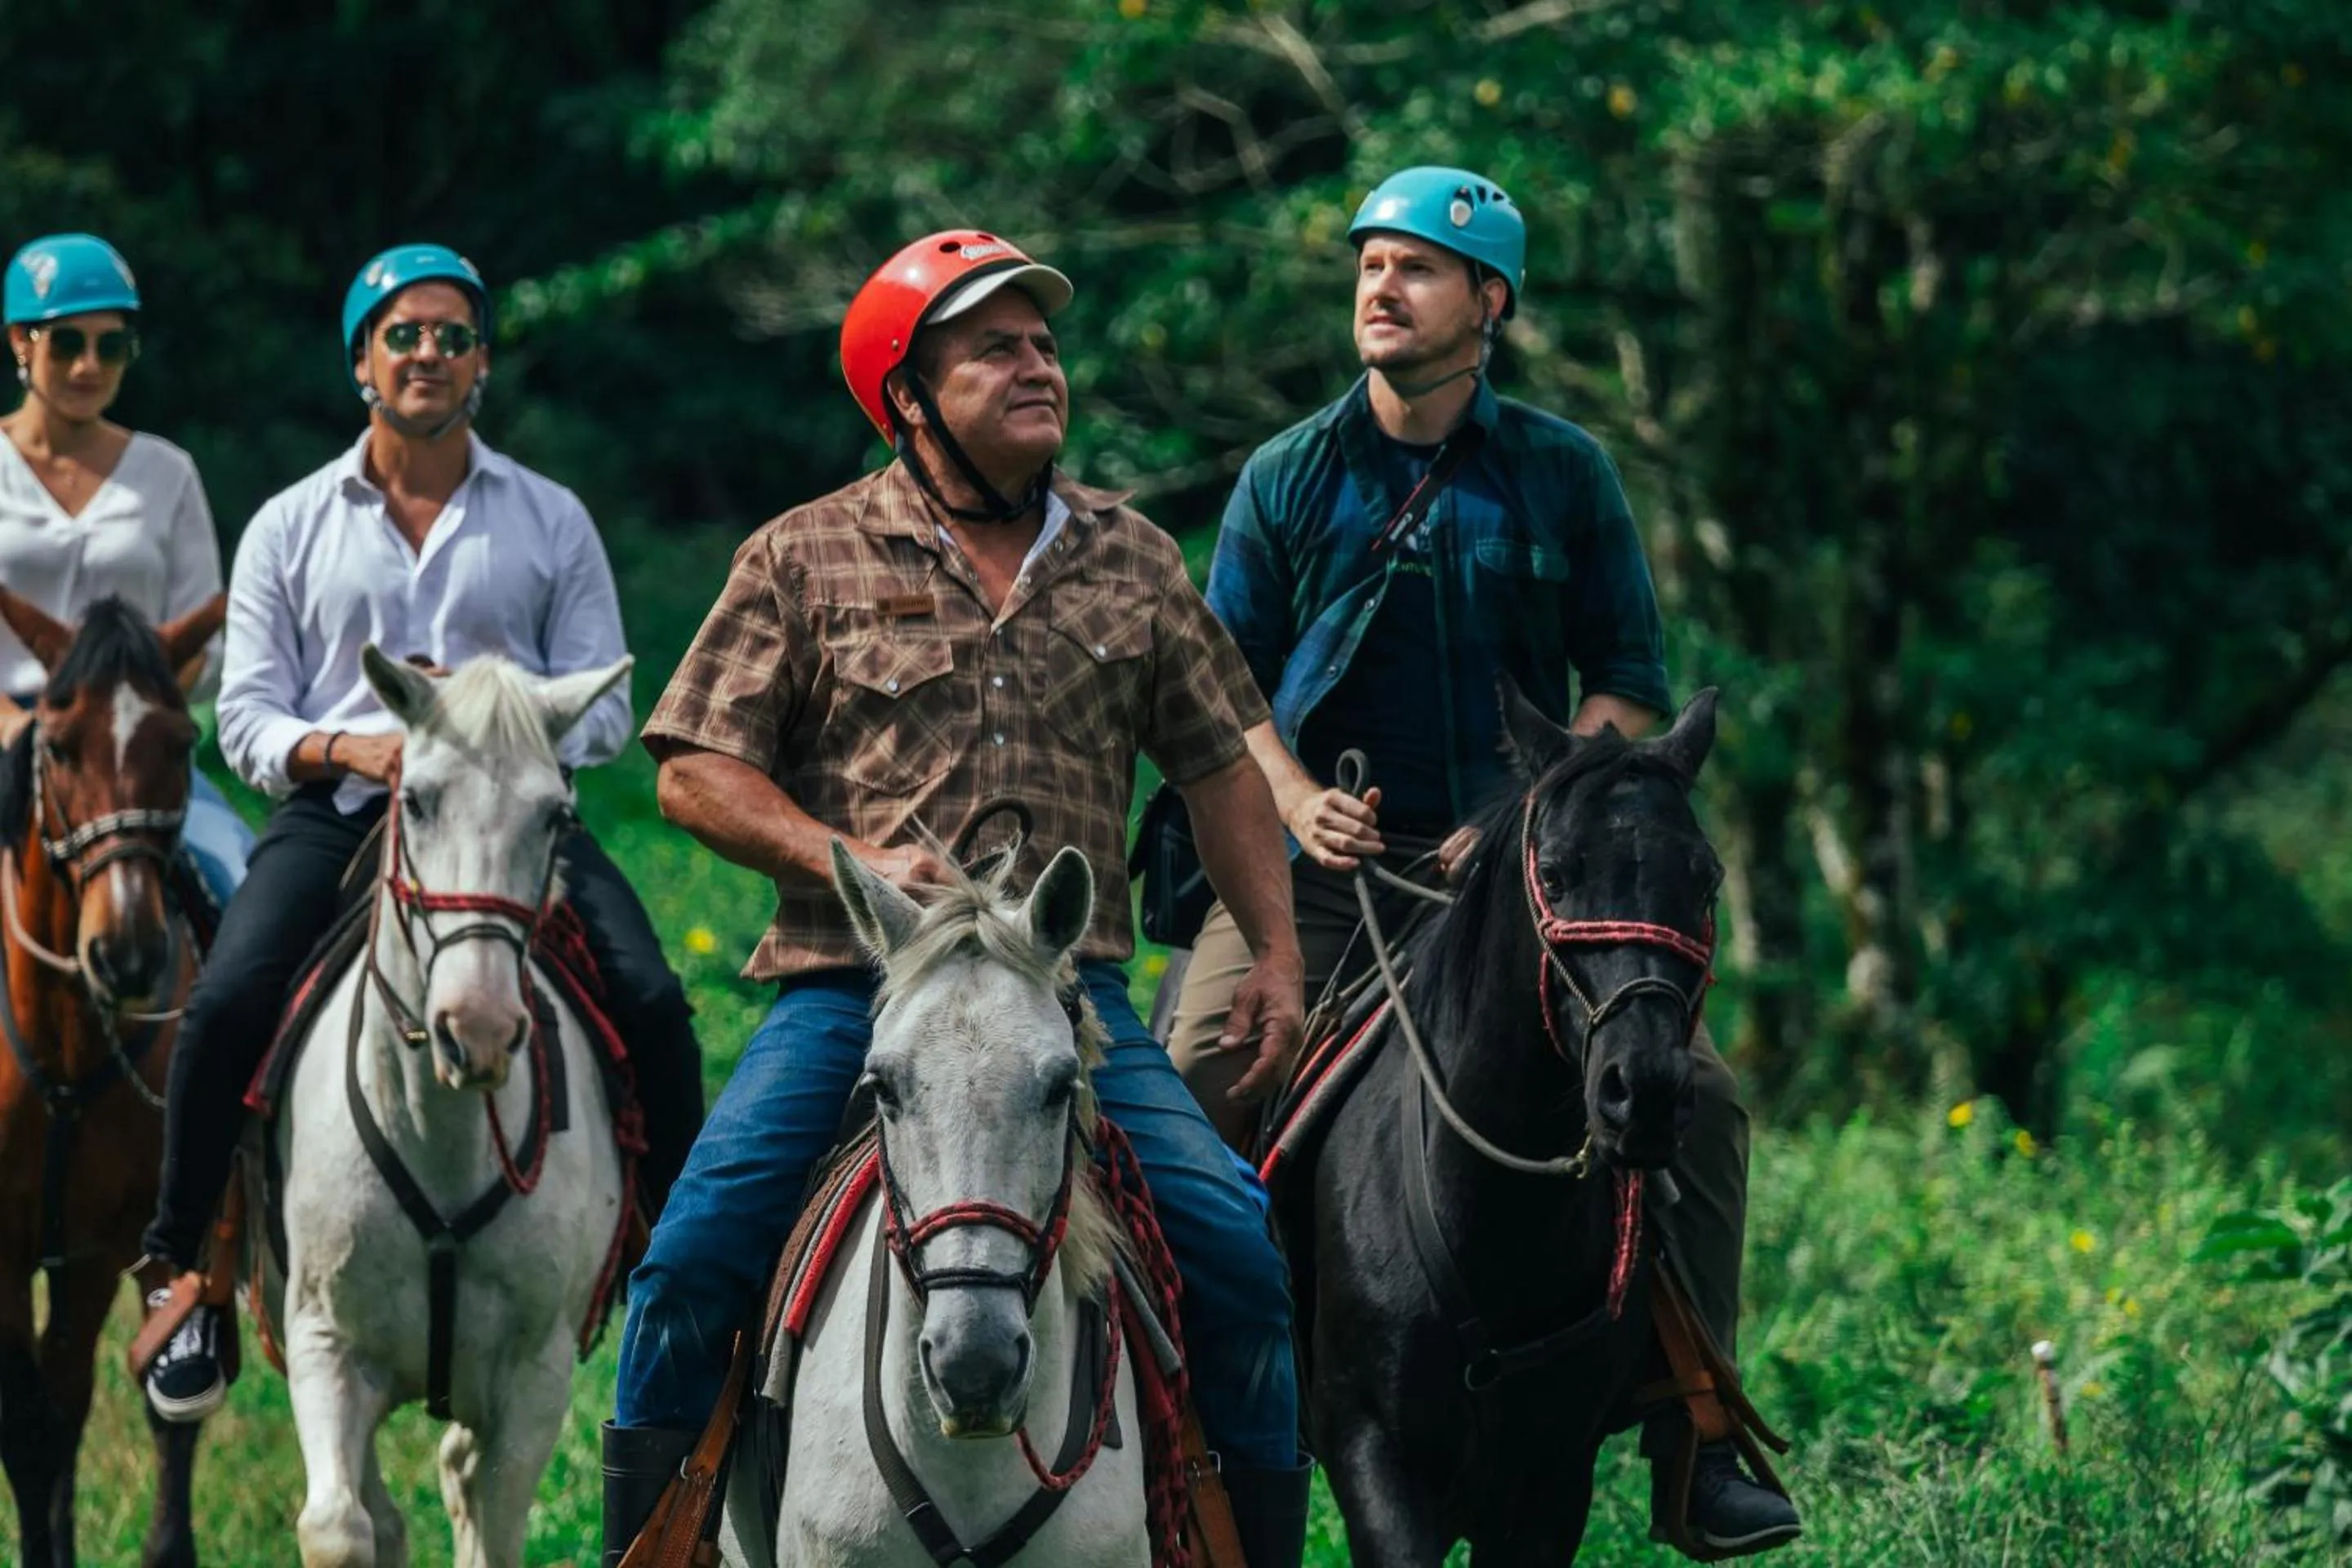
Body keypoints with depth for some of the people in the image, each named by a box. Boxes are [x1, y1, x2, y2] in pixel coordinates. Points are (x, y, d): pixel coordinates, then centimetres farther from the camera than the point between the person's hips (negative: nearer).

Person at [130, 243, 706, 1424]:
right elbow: (248, 716, 7)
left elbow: (605, 711, 8)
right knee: (225, 1006, -25)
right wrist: (347, 748, -14)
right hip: (337, 808, 0)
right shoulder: (291, 527, 12)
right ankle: (180, 1268, -8)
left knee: (651, 1004, -22)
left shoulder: (551, 521, 12)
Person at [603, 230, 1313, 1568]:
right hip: (851, 989, -2)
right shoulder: (806, 560, 4)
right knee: (695, 1257, -17)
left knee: (1238, 1249, -12)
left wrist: (1276, 952, 8)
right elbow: (698, 770, 2)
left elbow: (1221, 764, 19)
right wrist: (854, 861, -12)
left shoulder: (1135, 561, 14)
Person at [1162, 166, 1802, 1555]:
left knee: (1696, 1095, -13)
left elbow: (1631, 681, 6)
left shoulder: (1565, 473, 4)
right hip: (1321, 861, 0)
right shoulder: (1288, 479, 5)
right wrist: (1297, 799, -11)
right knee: (1195, 1086, -22)